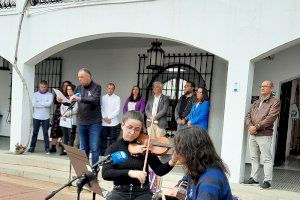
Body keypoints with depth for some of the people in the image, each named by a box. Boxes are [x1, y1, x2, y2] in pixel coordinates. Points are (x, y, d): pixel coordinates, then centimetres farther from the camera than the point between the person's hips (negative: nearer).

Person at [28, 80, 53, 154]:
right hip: (36, 117, 1)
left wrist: (39, 103, -9)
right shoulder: (35, 94, 5)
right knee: (35, 132, 7)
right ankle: (32, 147, 15)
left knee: (45, 133, 2)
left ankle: (47, 148, 7)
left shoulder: (50, 95, 2)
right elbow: (34, 104, -10)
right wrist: (44, 104, -11)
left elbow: (49, 104, -15)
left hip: (46, 117, -1)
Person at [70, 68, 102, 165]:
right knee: (83, 148, 12)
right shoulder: (79, 88, 9)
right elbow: (71, 101, 14)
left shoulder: (96, 87, -6)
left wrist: (79, 99, -32)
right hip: (81, 122, 5)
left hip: (94, 123, -5)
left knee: (94, 149, -3)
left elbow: (95, 101, -22)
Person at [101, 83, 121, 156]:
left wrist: (109, 117, -11)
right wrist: (104, 117, -9)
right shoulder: (103, 98, 9)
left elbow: (117, 110, -5)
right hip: (104, 122, 2)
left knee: (113, 138, -1)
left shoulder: (117, 98, 2)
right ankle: (102, 152, 15)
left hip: (113, 122, -2)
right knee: (103, 138, 6)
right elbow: (100, 109, 4)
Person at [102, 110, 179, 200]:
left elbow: (160, 171, -3)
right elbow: (105, 173, -13)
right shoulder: (114, 148, 0)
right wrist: (130, 172, -27)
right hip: (120, 192, 0)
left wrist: (172, 161, -23)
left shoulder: (145, 149, 1)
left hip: (143, 192, 0)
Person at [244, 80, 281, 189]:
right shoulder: (256, 102, 19)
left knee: (267, 158, -3)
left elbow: (270, 118, -14)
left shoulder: (275, 101, -2)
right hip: (252, 135, 7)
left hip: (264, 135, -7)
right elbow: (248, 115, 12)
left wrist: (256, 127, -16)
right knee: (254, 157, 11)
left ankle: (267, 180, 2)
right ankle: (254, 178, 19)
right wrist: (250, 126, -8)